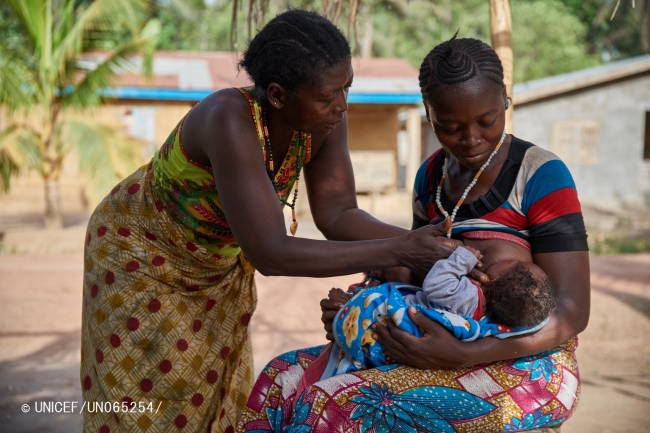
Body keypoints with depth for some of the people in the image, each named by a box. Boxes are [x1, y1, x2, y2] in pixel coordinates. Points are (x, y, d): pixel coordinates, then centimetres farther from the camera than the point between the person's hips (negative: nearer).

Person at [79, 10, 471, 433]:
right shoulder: (229, 118, -41)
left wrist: (420, 242, -36)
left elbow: (337, 214, -20)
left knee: (219, 398, 13)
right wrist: (397, 252, -46)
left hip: (221, 261, 6)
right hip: (140, 251, -5)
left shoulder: (325, 118, -23)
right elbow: (271, 254, -45)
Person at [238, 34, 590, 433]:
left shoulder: (541, 177, -13)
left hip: (527, 366, -6)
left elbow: (572, 311, -17)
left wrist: (460, 355, -28)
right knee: (285, 378, -8)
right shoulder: (432, 175, 7)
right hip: (452, 348, 7)